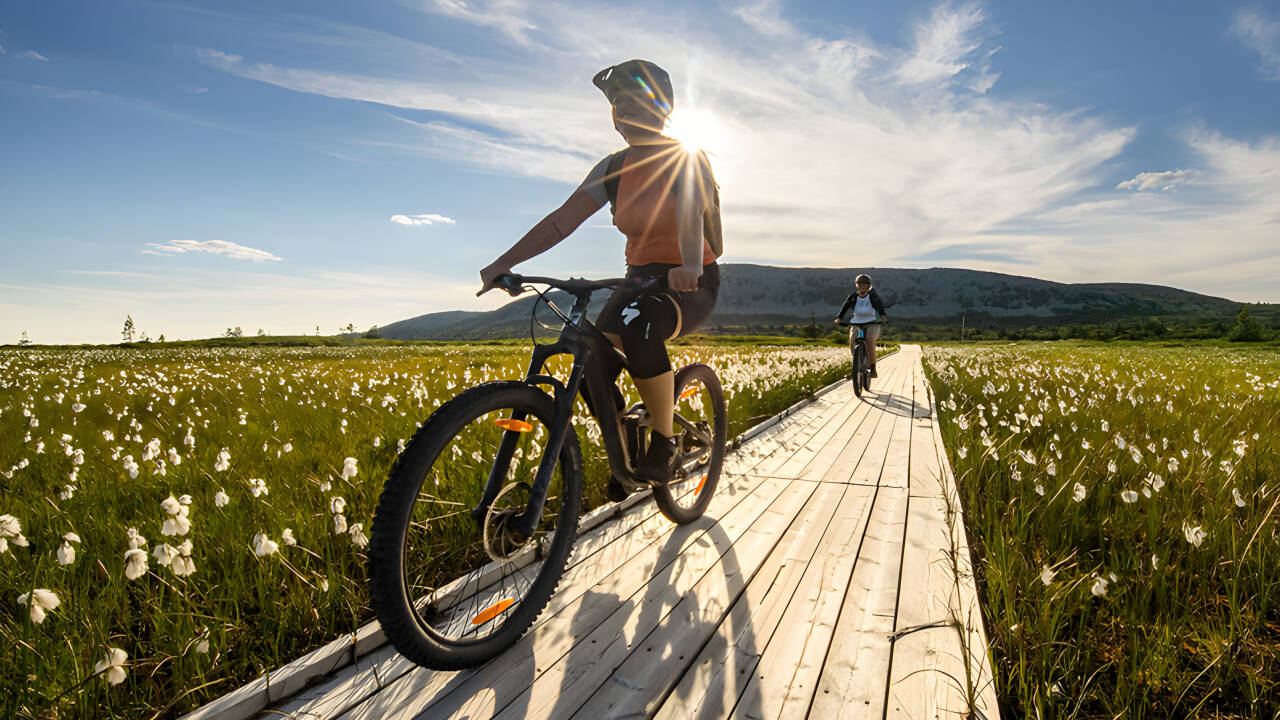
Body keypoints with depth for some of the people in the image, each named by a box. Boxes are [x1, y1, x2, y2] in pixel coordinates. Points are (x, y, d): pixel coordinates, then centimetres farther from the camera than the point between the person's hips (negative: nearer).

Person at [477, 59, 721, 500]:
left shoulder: (687, 161, -8)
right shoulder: (614, 168, 6)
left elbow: (691, 214, -31)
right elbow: (562, 220, -2)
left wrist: (689, 267, -52)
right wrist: (504, 263, -13)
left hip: (692, 284, -5)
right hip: (641, 279, 5)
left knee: (638, 328, -38)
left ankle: (664, 443, -20)